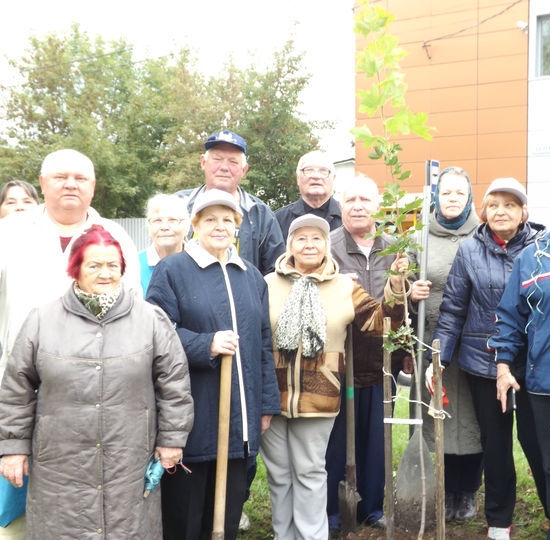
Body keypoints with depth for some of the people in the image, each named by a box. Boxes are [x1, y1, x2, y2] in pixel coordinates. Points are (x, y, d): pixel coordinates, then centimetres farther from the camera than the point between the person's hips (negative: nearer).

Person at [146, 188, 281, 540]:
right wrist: (206, 345, -22)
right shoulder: (172, 270, -3)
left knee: (230, 506, 14)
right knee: (183, 511, 6)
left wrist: (267, 403, 11)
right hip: (192, 415, -5)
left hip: (240, 415, 5)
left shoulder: (252, 276, 13)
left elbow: (264, 344, 14)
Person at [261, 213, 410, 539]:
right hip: (271, 396, 1)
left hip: (318, 399, -1)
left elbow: (381, 322, -1)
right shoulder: (269, 284, 3)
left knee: (310, 473, 11)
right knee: (279, 474, 13)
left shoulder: (345, 287, 4)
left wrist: (396, 286, -14)